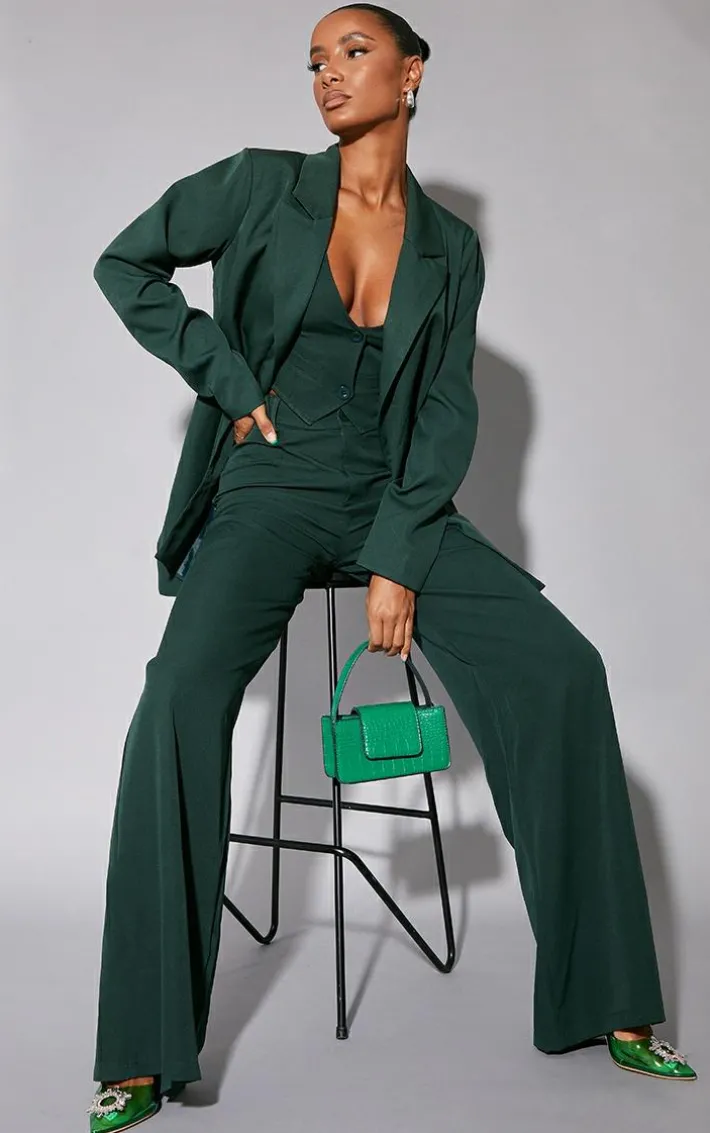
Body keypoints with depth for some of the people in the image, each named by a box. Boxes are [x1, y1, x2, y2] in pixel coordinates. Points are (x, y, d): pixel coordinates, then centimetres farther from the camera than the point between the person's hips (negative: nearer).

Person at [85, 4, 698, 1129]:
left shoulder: (450, 247, 8)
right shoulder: (261, 187, 3)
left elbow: (448, 411, 2)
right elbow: (126, 264, 9)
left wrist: (398, 561, -10)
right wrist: (228, 379, -2)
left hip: (394, 499, 2)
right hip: (269, 495, -2)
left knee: (560, 665, -16)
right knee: (184, 692, -29)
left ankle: (606, 1002, -5)